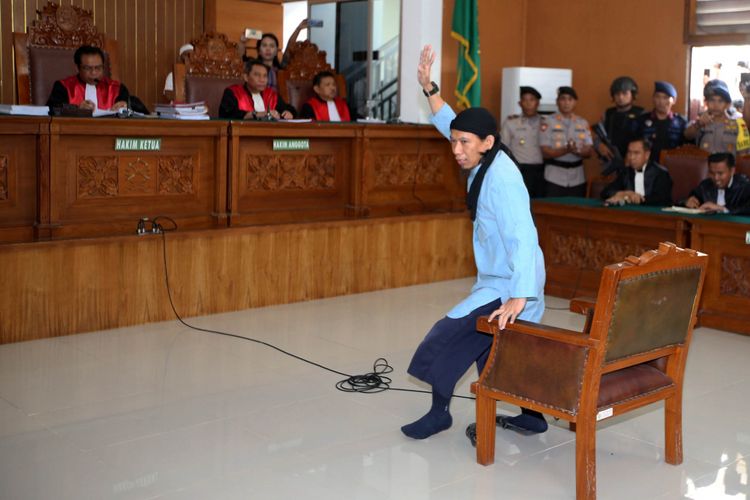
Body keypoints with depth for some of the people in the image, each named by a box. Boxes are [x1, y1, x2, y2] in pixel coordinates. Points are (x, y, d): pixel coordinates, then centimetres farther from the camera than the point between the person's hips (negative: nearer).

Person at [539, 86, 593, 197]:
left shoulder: (583, 123, 9)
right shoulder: (549, 122, -2)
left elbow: (589, 152, 5)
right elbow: (546, 152, -8)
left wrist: (577, 151, -17)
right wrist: (566, 150, -23)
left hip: (577, 178, 4)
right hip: (555, 178, -3)